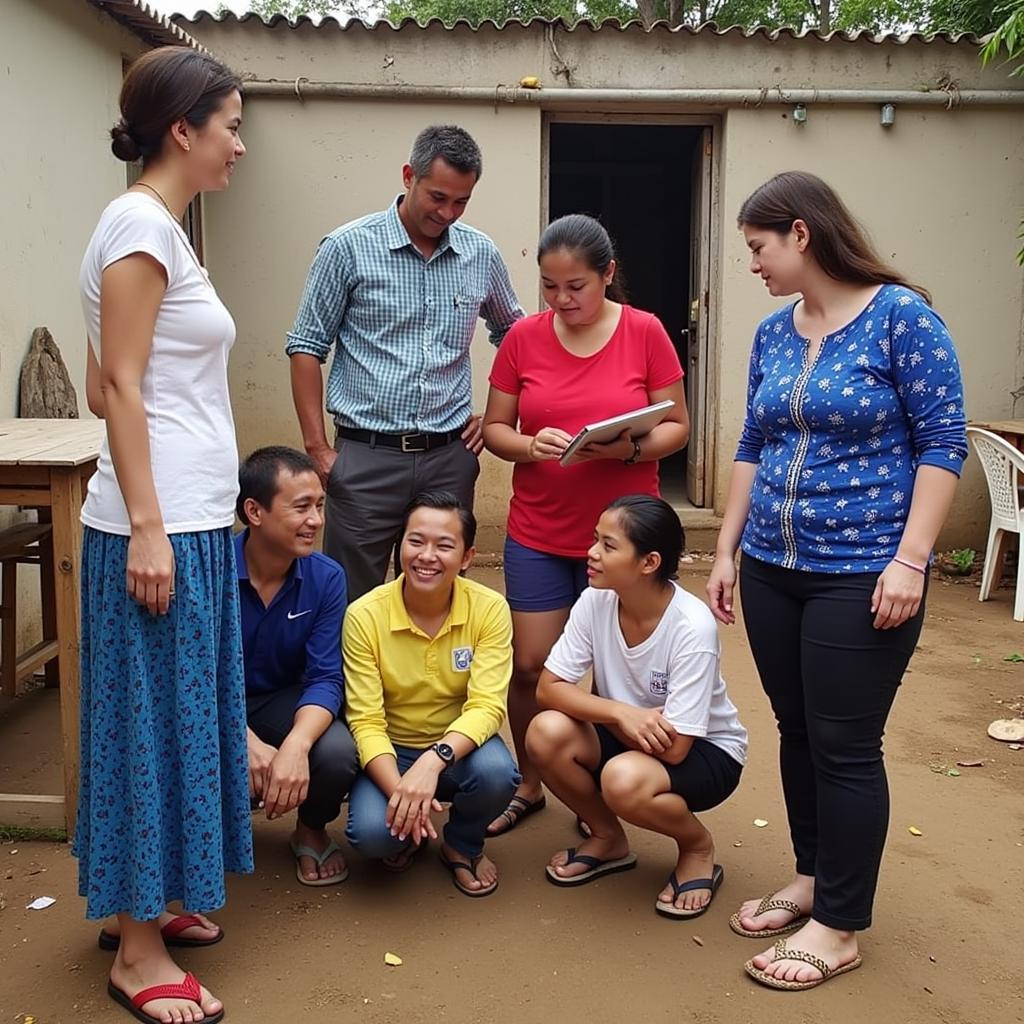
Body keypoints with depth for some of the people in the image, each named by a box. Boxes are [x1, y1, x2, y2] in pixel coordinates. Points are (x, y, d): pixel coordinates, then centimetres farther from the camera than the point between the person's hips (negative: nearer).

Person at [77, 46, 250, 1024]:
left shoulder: (156, 227, 16)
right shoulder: (141, 225, -11)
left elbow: (106, 388, 17)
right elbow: (120, 387, -17)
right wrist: (145, 527, -21)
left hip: (190, 517, 10)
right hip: (161, 521, -10)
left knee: (180, 713, 16)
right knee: (154, 719, -1)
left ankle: (139, 902, 30)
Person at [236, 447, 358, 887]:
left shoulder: (326, 577, -13)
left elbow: (325, 678, -17)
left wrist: (296, 745, -37)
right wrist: (249, 744, -37)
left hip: (283, 701, 2)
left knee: (338, 753, -29)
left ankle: (311, 830, 8)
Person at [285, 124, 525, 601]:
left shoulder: (481, 254, 6)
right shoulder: (348, 248, -4)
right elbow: (306, 347, -2)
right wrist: (317, 447, -6)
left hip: (450, 456, 3)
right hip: (366, 456, -3)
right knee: (353, 602, 4)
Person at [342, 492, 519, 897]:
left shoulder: (489, 609, -16)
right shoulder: (365, 615, -17)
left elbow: (487, 707, -21)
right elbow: (366, 721, -18)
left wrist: (433, 760, -39)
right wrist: (399, 789, -35)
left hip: (457, 746, 1)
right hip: (390, 750, 0)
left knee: (497, 771, -33)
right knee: (371, 831, -29)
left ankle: (463, 845, 3)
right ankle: (410, 835, 11)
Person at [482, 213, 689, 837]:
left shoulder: (646, 333, -5)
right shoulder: (524, 338, 0)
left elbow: (678, 427, -2)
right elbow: (495, 428, 4)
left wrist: (630, 448, -21)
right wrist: (532, 445, -17)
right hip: (538, 534, 2)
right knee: (531, 667, 5)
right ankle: (529, 787, 27)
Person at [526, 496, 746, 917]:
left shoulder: (692, 626, -29)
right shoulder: (595, 602, -15)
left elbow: (674, 747, -27)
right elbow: (548, 688, -15)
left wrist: (607, 717, -13)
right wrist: (620, 713, -30)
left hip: (704, 752, -5)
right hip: (623, 739, 5)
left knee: (624, 779, -36)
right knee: (547, 732, -23)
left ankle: (698, 848, 0)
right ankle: (608, 840, 4)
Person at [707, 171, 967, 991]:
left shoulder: (901, 315, -9)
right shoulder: (772, 333, 9)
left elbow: (944, 441, -12)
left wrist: (909, 560, -18)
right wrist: (726, 550, 11)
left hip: (863, 576, -6)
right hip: (772, 568, 6)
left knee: (845, 747, 1)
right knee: (798, 732, 14)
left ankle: (841, 926, 15)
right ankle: (812, 878, 33)